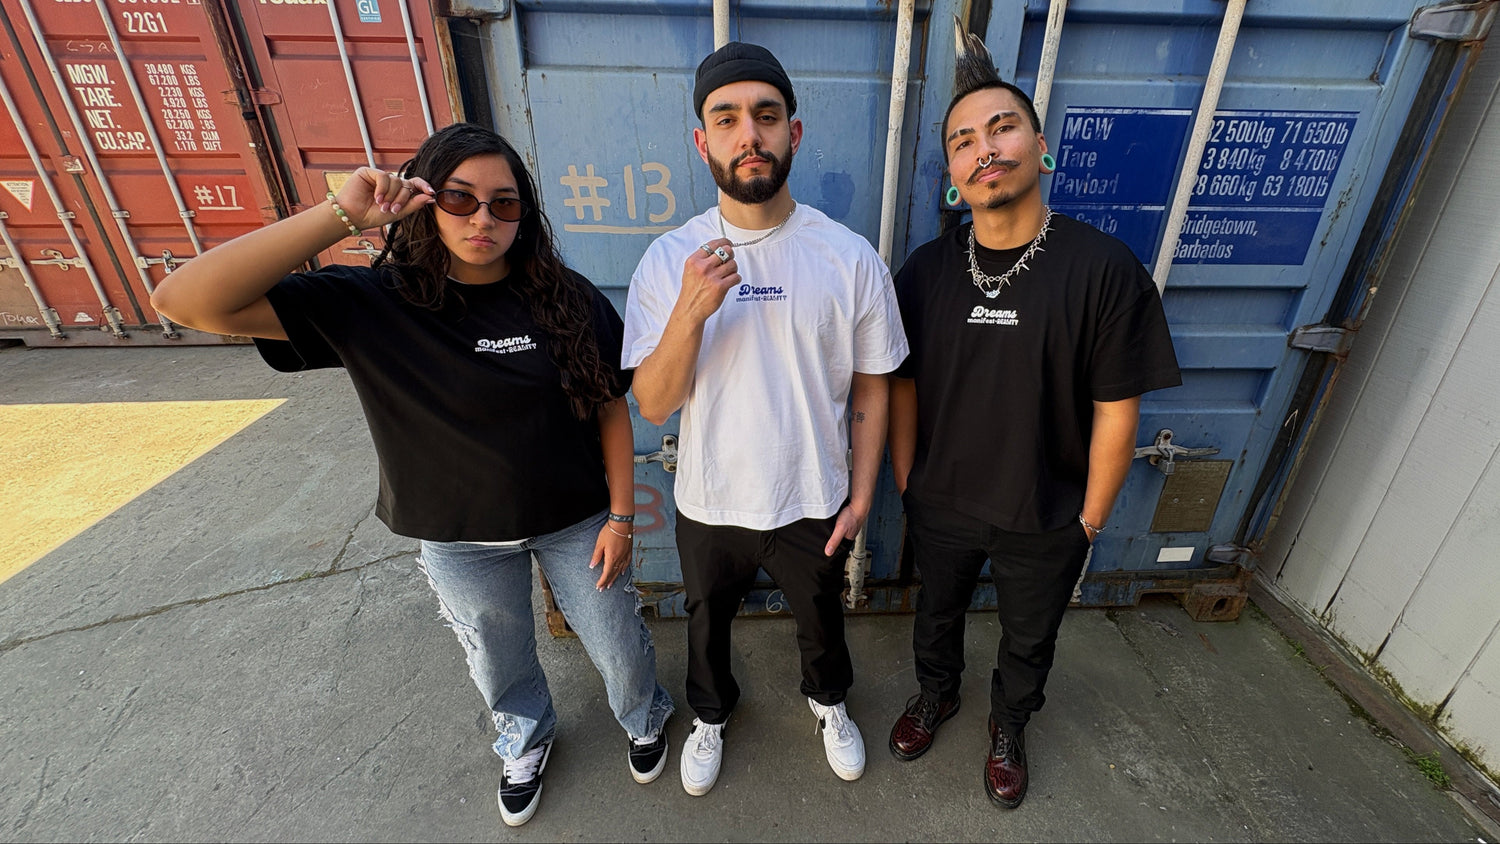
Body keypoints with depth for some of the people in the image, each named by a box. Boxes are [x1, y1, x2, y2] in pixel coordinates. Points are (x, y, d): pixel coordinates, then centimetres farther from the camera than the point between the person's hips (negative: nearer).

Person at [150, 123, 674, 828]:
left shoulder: (568, 299, -14)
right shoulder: (370, 304, -16)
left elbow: (611, 407, -8)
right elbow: (184, 301, -24)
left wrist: (621, 515, -8)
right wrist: (341, 215, -30)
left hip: (576, 521, 0)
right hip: (459, 538, 1)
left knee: (618, 648, 19)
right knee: (500, 664, 26)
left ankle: (646, 720, 55)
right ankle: (525, 743, 61)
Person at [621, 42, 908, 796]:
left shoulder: (850, 258, -13)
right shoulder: (669, 260, -12)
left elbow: (870, 387, -4)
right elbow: (653, 405, -15)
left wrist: (862, 492, -3)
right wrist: (691, 310, -31)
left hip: (813, 504, 0)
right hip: (709, 505, 1)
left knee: (820, 619, 26)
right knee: (707, 623, 26)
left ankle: (828, 701, 62)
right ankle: (710, 716, 60)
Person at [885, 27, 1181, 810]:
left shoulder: (1104, 269, -18)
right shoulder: (926, 269, -10)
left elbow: (1116, 412, -12)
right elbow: (902, 387, -3)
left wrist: (1090, 518, -6)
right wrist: (905, 484, 2)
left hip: (1045, 519, -1)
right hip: (940, 506, 2)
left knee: (1029, 641, 24)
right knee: (936, 613, 26)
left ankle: (1008, 727, 56)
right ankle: (935, 694, 58)